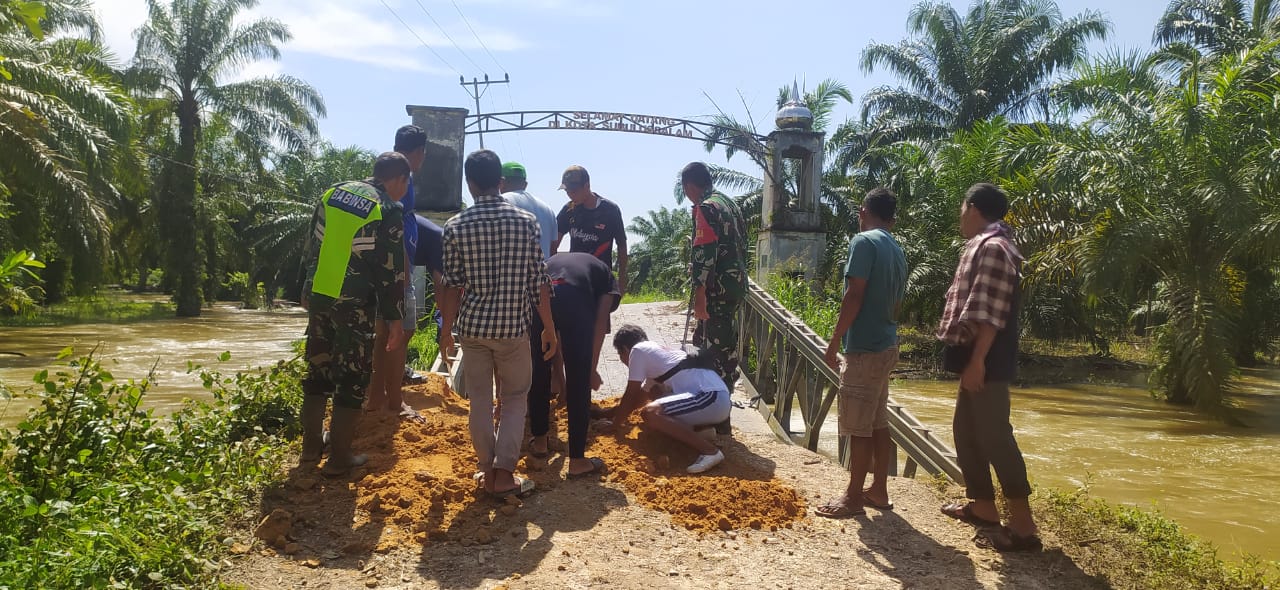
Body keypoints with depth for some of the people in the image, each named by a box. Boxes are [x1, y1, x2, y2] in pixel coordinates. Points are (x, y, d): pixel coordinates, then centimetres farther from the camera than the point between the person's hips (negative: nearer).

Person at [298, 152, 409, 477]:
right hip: (353, 307, -6)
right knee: (351, 379, 4)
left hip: (318, 296, 6)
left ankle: (311, 446, 27)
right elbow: (391, 273, -10)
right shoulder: (388, 212, -10)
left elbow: (311, 247, 13)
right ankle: (339, 458, 9)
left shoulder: (334, 193, 8)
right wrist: (395, 319, -4)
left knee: (317, 371, 16)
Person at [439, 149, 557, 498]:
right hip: (512, 326, -1)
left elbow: (453, 285, -2)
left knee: (480, 400, 13)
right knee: (515, 398, 13)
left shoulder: (456, 227, -4)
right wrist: (549, 328, 5)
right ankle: (504, 472, 6)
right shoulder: (525, 222, -5)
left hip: (472, 326, 1)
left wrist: (447, 329, 10)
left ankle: (487, 469, 20)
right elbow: (539, 282, -4)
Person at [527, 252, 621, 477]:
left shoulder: (554, 261, 43)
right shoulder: (605, 275, 32)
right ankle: (577, 460, 16)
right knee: (579, 382, 9)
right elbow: (600, 324, 18)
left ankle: (539, 442, 39)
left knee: (538, 374, 23)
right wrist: (592, 368, 21)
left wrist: (558, 366, 49)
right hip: (573, 299, -4)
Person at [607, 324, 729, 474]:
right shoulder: (655, 351, 26)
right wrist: (618, 414, 49)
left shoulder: (638, 350, 0)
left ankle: (709, 451, -22)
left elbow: (631, 395, 1)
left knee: (650, 412, -23)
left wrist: (616, 424, 14)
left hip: (712, 398, -10)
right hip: (718, 398, 10)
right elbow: (642, 395, 39)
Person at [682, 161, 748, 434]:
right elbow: (741, 244, 20)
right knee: (704, 340, 20)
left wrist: (699, 296, -21)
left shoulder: (706, 209, -13)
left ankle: (720, 420, 2)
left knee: (719, 348, -4)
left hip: (718, 288, -10)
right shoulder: (728, 202, 16)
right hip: (736, 283, 10)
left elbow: (705, 254, -20)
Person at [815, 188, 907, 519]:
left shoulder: (864, 241, -12)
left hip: (865, 348, -9)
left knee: (858, 427, -1)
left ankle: (854, 497, 6)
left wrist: (834, 342, -14)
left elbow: (854, 296, -18)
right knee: (878, 423, 15)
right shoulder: (897, 251, 14)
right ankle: (879, 490, 22)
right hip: (887, 346, 9)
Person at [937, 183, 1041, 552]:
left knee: (994, 437, -9)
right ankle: (982, 506, 27)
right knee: (966, 431, 17)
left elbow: (990, 313, -23)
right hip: (976, 358, 11)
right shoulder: (983, 245, 17)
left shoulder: (993, 247, -15)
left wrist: (977, 360, -24)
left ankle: (1022, 526, -4)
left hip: (986, 362, -11)